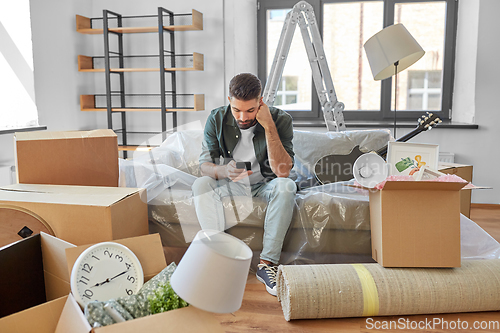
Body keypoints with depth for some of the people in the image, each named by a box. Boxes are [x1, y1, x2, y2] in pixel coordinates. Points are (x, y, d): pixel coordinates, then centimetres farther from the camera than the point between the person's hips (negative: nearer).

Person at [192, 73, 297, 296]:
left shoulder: (280, 120, -15)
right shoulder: (217, 119, -10)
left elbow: (283, 171, -24)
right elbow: (204, 165, -10)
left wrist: (269, 126, -31)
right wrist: (224, 171, -35)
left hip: (264, 184, -1)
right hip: (230, 185, 1)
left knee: (286, 186, -33)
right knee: (201, 185, -28)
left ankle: (267, 263, -29)